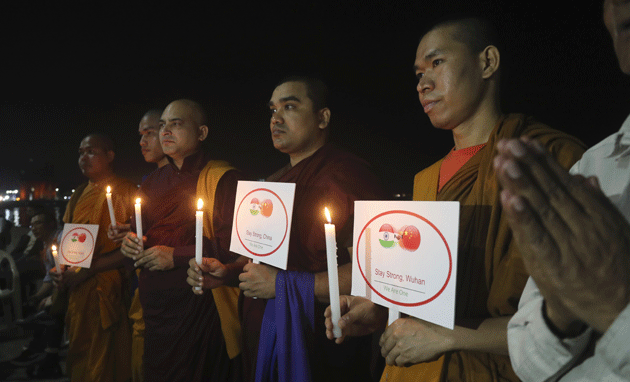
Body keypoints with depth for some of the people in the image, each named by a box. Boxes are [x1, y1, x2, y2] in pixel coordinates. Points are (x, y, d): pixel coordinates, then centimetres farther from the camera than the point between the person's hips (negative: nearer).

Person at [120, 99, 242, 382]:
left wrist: (176, 256, -15)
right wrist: (130, 245, 2)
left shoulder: (222, 177, -8)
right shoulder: (151, 183, 15)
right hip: (152, 306, 6)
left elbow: (233, 243, -17)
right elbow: (137, 234, 24)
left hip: (197, 306, -6)